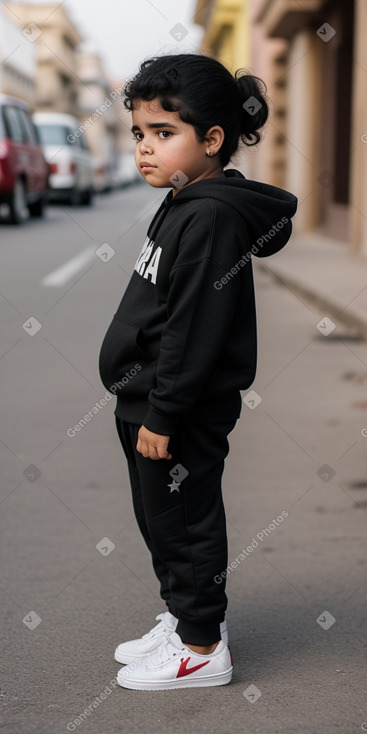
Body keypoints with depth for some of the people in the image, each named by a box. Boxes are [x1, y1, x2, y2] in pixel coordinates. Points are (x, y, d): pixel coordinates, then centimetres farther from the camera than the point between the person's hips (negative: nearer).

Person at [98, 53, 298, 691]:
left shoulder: (212, 218, -22)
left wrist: (163, 415, -21)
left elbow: (195, 331, -24)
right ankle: (184, 620, 36)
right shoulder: (183, 206, 10)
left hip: (183, 413, -10)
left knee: (183, 523, 4)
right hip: (149, 399, 10)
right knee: (160, 520, 20)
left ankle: (203, 649, 20)